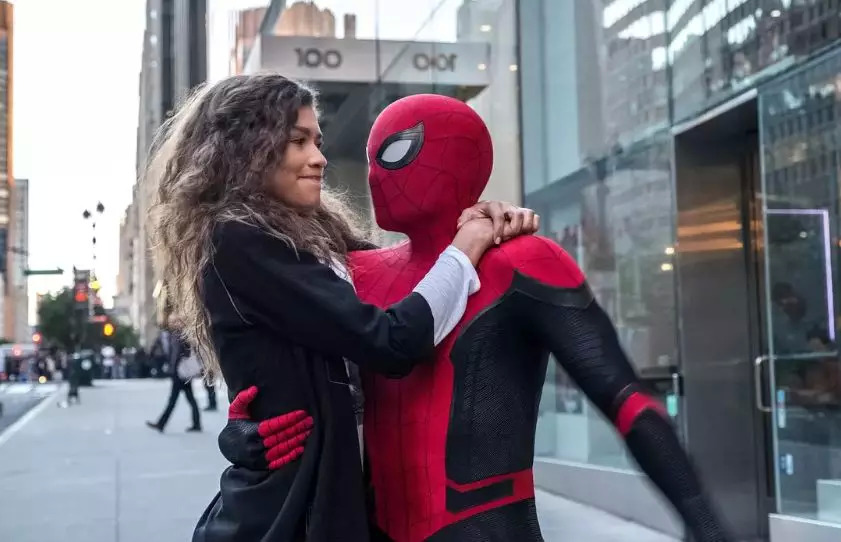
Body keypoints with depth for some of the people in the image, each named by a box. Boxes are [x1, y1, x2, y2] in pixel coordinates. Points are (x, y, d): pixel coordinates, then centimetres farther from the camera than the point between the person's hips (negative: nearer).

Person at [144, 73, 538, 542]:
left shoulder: (307, 236, 11)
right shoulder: (238, 243, -17)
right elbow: (388, 344, -22)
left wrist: (485, 227, -7)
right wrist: (462, 252, -9)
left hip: (315, 495, 9)